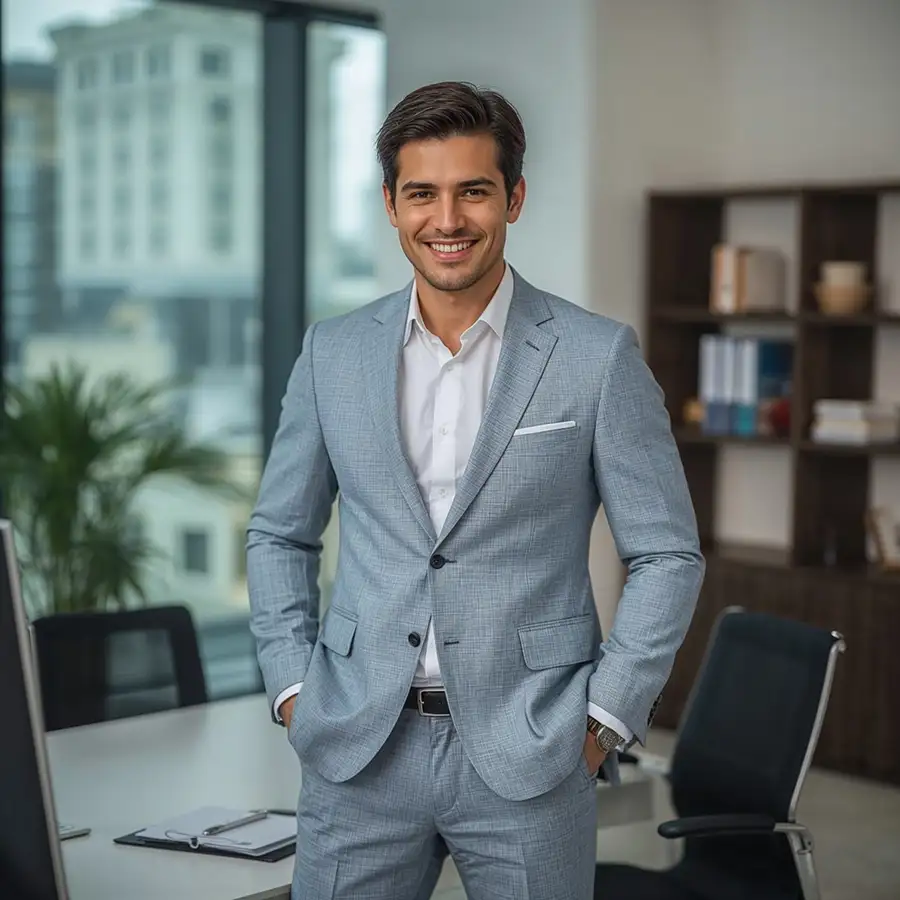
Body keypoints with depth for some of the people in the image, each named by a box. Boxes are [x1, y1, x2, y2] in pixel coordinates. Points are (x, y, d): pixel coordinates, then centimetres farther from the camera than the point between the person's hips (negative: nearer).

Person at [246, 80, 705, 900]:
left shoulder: (598, 356, -4)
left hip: (529, 753, -2)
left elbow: (667, 555, -1)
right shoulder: (333, 352, 5)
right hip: (359, 749, 2)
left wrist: (604, 717, -6)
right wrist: (292, 687, 4)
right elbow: (280, 536, 14)